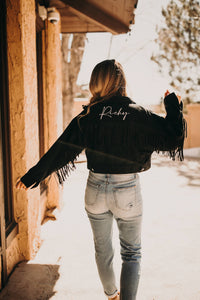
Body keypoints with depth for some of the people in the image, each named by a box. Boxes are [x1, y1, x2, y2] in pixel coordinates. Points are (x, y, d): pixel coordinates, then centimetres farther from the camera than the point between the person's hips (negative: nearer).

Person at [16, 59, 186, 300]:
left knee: (102, 250, 23)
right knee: (131, 254, 14)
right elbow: (173, 137, -9)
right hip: (128, 192, -2)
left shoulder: (87, 117, -5)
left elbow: (60, 150, -2)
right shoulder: (138, 115, -11)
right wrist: (173, 105, 4)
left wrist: (32, 176, 7)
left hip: (96, 190, 3)